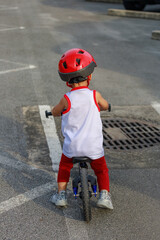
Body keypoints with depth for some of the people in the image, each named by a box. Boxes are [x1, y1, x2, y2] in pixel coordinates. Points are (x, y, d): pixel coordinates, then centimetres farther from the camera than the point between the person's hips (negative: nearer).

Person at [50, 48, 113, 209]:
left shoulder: (66, 99, -11)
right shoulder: (94, 95, -9)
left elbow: (54, 112, 7)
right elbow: (105, 106, 13)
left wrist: (56, 110, 29)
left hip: (72, 147, 0)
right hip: (94, 147, 0)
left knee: (64, 167, 27)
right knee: (101, 170, 24)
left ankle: (61, 195, 26)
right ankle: (104, 195, 14)